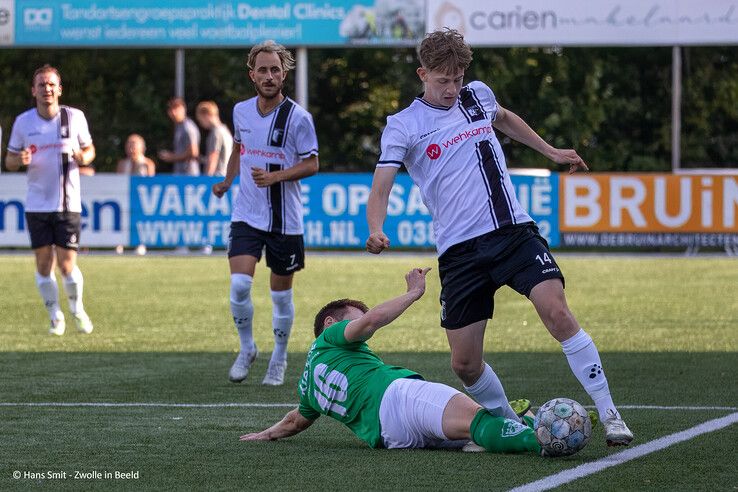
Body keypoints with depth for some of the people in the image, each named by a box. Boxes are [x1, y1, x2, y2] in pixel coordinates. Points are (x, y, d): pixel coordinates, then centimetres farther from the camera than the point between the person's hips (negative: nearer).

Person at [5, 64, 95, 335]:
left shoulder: (75, 117, -1)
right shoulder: (23, 122, 1)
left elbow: (89, 150, 11)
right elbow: (9, 160, 9)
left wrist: (82, 156, -13)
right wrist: (20, 160, -15)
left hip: (68, 204, -1)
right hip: (37, 205, 1)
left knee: (67, 265, -6)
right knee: (43, 265, 0)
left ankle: (77, 309, 21)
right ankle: (55, 317, 17)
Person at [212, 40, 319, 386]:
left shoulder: (297, 117, -10)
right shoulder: (241, 111, 4)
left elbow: (311, 164, -7)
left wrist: (274, 176, -21)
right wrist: (227, 181, 11)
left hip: (284, 219, -2)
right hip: (246, 215, 2)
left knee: (281, 292, 7)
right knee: (239, 284, -14)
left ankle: (279, 360, 24)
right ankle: (246, 349, 8)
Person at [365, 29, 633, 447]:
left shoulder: (479, 95, 10)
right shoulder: (403, 126, -2)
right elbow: (381, 189, -11)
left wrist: (551, 152, 37)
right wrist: (376, 231, -31)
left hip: (514, 231, 1)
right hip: (460, 251, -1)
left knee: (557, 312, -21)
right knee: (465, 363, -4)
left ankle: (609, 415, -16)